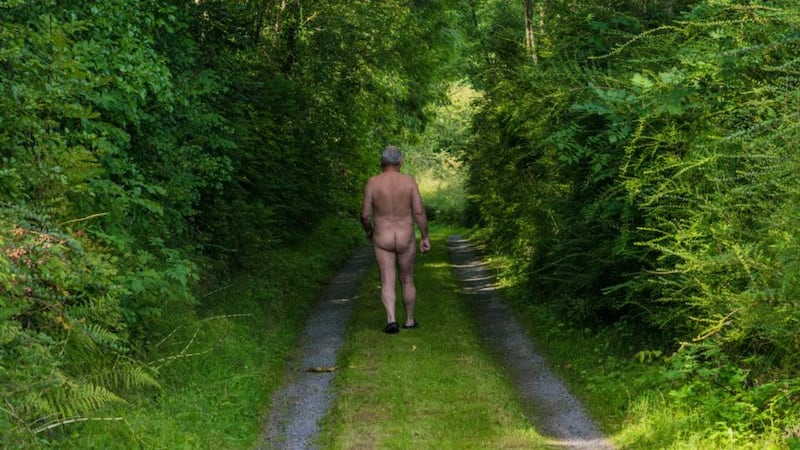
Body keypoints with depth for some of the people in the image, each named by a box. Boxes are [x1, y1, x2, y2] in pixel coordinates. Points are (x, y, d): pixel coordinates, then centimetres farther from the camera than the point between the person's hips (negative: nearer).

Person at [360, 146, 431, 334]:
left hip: (383, 240, -1)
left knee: (388, 283, 2)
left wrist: (368, 230, 14)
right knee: (407, 280, 18)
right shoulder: (409, 181, -8)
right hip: (405, 240, 1)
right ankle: (409, 320, 25)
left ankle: (391, 320, -17)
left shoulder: (372, 183, -8)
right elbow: (419, 212, -11)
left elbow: (365, 214, -7)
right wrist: (425, 238, -3)